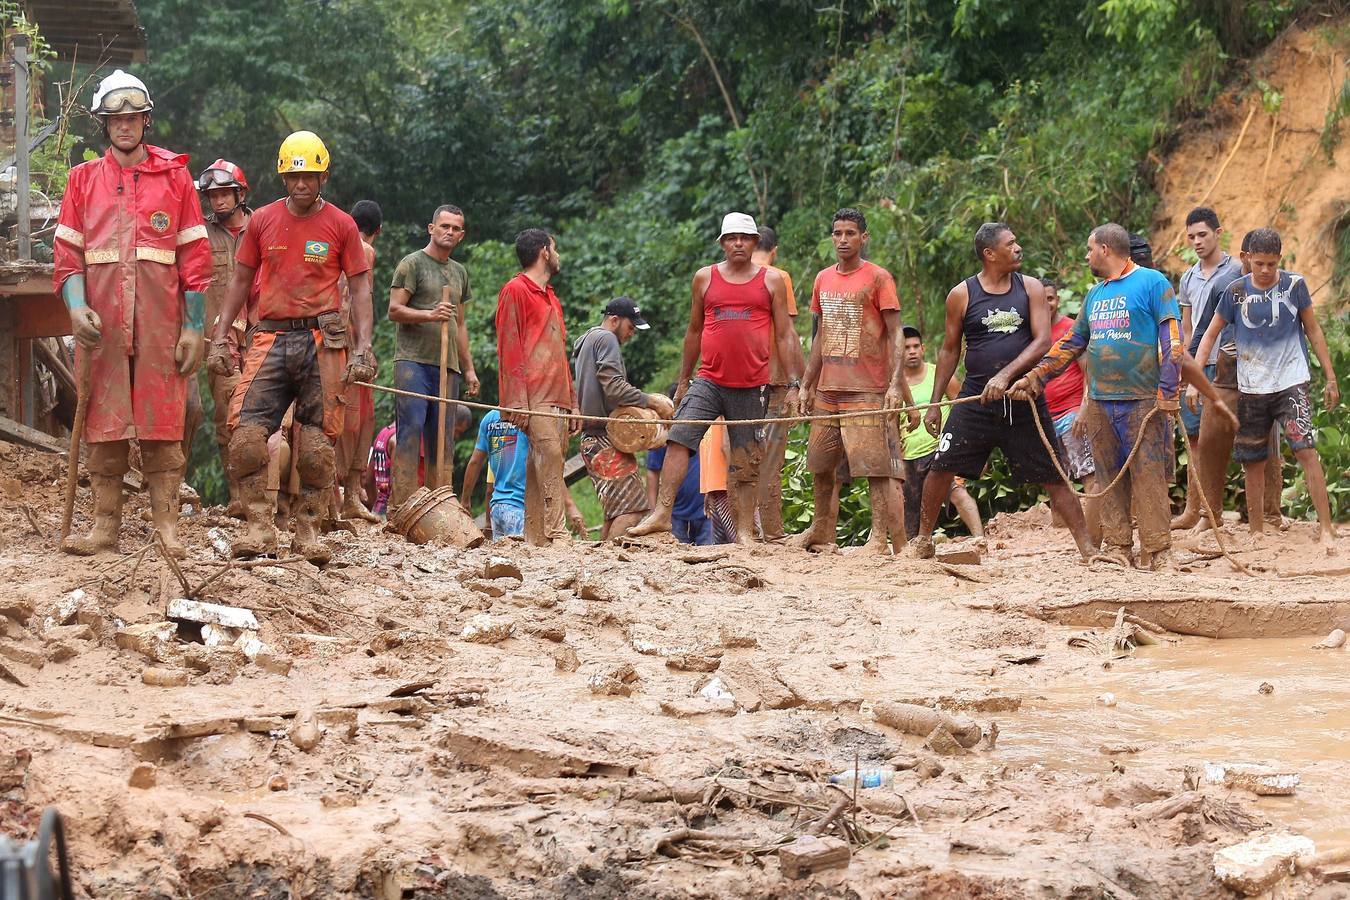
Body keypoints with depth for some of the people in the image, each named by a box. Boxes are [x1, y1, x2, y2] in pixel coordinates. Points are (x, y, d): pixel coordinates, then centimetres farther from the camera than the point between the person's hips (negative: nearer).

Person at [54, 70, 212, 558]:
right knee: (104, 424, 1)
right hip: (101, 322, 1)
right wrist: (76, 306, -11)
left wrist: (193, 326, -2)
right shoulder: (84, 179, 12)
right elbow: (66, 253, 7)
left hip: (161, 321, -1)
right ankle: (106, 525, 5)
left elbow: (195, 256, 5)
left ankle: (166, 525, 0)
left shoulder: (174, 176, 8)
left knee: (163, 424, -2)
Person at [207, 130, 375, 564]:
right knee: (246, 433, -13)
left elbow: (360, 289, 5)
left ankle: (308, 530, 7)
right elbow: (240, 281, 16)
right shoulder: (262, 221, 9)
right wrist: (220, 336, 8)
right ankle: (259, 528, -9)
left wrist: (363, 347, -6)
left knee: (317, 444, -2)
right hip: (271, 337, 1)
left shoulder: (341, 226, 5)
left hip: (322, 341, -1)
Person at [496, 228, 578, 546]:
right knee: (549, 456, -20)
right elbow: (509, 348, -7)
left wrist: (572, 402, 21)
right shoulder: (515, 290, 0)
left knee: (540, 468, 4)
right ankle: (555, 534, -26)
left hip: (558, 398, 8)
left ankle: (535, 538, 3)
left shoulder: (550, 297, 27)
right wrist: (518, 401, -15)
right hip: (534, 397, -8)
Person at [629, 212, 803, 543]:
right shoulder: (705, 278, 10)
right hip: (708, 381, 1)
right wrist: (683, 381, 18)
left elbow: (785, 336, 6)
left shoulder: (771, 281, 6)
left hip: (752, 386, -1)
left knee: (749, 461, 4)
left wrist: (793, 384, -1)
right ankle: (662, 513, -14)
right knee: (678, 440, -14)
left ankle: (745, 531, 10)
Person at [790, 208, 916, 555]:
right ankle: (822, 532, 29)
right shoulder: (823, 279, 13)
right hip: (827, 391, 7)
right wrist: (807, 386, 18)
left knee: (877, 468, -10)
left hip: (867, 392, -6)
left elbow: (895, 335, -7)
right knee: (820, 465, 13)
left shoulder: (878, 278, -4)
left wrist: (896, 385, -17)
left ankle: (883, 540, -11)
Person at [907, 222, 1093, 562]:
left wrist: (1006, 375, -21)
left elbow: (1043, 342, -7)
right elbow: (949, 350, 10)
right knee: (941, 467, -3)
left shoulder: (1030, 288, 3)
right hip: (976, 399, 0)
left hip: (1023, 400, 0)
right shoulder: (962, 295, 2)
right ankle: (923, 539, 15)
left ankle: (1087, 547, 5)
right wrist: (934, 404, 7)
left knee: (1053, 477, 0)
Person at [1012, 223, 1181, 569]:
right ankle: (1117, 549, 11)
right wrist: (1034, 379, 17)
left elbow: (1172, 339, -9)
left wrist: (1168, 395, -16)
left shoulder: (1152, 282, -3)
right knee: (1110, 479, 6)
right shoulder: (1095, 294, 18)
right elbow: (1072, 343, 24)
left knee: (1148, 476, -8)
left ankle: (1157, 552, -6)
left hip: (1142, 401, -7)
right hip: (1100, 402, 7)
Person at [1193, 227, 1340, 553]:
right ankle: (1256, 532, 20)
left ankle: (1326, 529, -16)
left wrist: (1330, 378, 7)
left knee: (1306, 450, -16)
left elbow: (1313, 330, 8)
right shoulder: (1235, 292, 0)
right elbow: (1211, 334, 7)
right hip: (1251, 389, 2)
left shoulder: (1294, 285, -1)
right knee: (1253, 462, 7)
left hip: (1291, 384, -2)